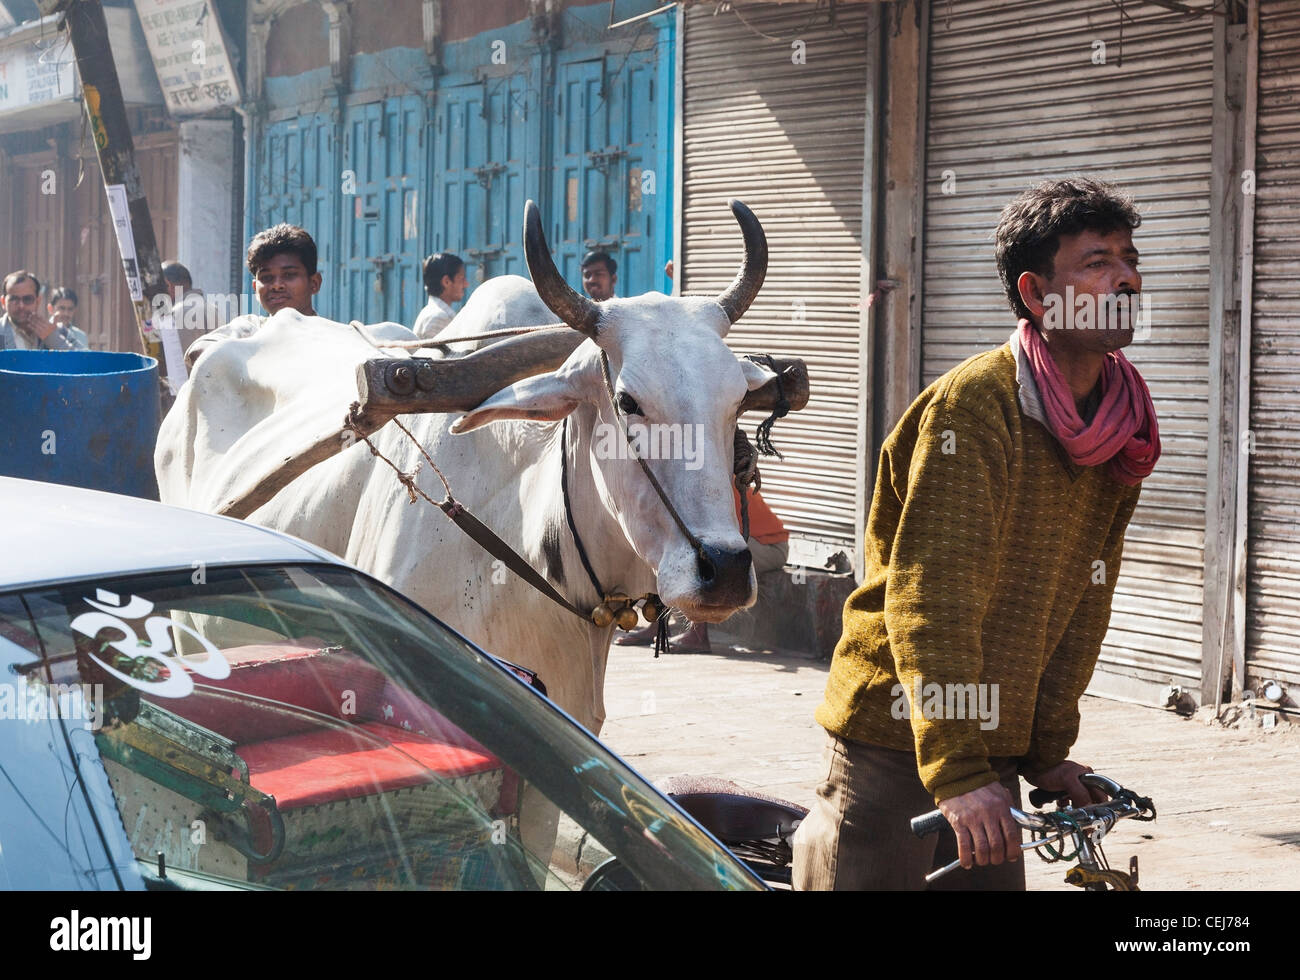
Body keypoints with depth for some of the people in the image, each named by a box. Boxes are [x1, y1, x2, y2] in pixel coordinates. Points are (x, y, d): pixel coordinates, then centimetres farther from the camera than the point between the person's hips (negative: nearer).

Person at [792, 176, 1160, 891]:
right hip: (896, 737, -7)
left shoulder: (1124, 430, 5)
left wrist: (1046, 750, 10)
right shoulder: (973, 405, -18)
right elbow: (930, 595, -24)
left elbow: (1083, 601, 10)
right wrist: (956, 769, -28)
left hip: (991, 746, 7)